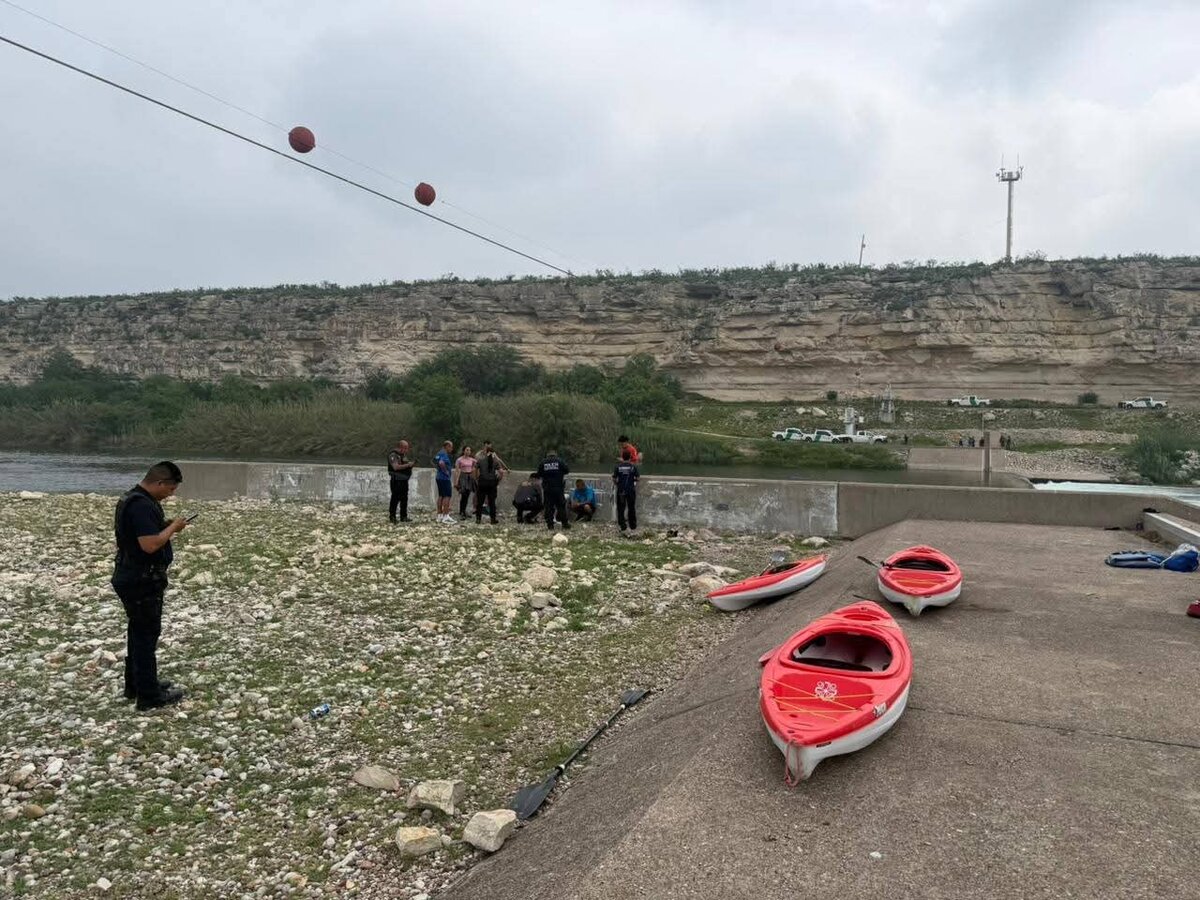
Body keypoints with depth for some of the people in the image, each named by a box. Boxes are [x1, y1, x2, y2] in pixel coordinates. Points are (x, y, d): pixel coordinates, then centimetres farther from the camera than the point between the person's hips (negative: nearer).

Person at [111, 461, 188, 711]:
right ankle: (149, 696, 6)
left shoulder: (133, 498, 10)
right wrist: (173, 527, -16)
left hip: (134, 579, 11)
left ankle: (135, 685, 32)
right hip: (142, 582, -11)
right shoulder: (142, 505, -24)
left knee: (139, 632, 20)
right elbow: (150, 544, -30)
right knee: (146, 635, -2)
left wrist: (168, 525, 6)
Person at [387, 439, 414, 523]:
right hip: (396, 480, -9)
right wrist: (407, 465, -21)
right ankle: (392, 517, 1)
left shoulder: (404, 455, 14)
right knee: (395, 499, -5)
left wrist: (411, 464, 2)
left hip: (404, 479, 9)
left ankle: (404, 517, 16)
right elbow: (396, 467, -23)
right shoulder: (393, 455, -12)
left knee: (404, 499, 10)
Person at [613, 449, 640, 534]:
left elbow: (614, 479, -3)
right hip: (631, 490, 1)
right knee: (631, 509, 12)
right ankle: (633, 527, 18)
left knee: (621, 509, 5)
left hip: (621, 491, -1)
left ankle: (622, 527, 1)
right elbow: (637, 478, -1)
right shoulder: (633, 466, -4)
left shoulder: (618, 466, -5)